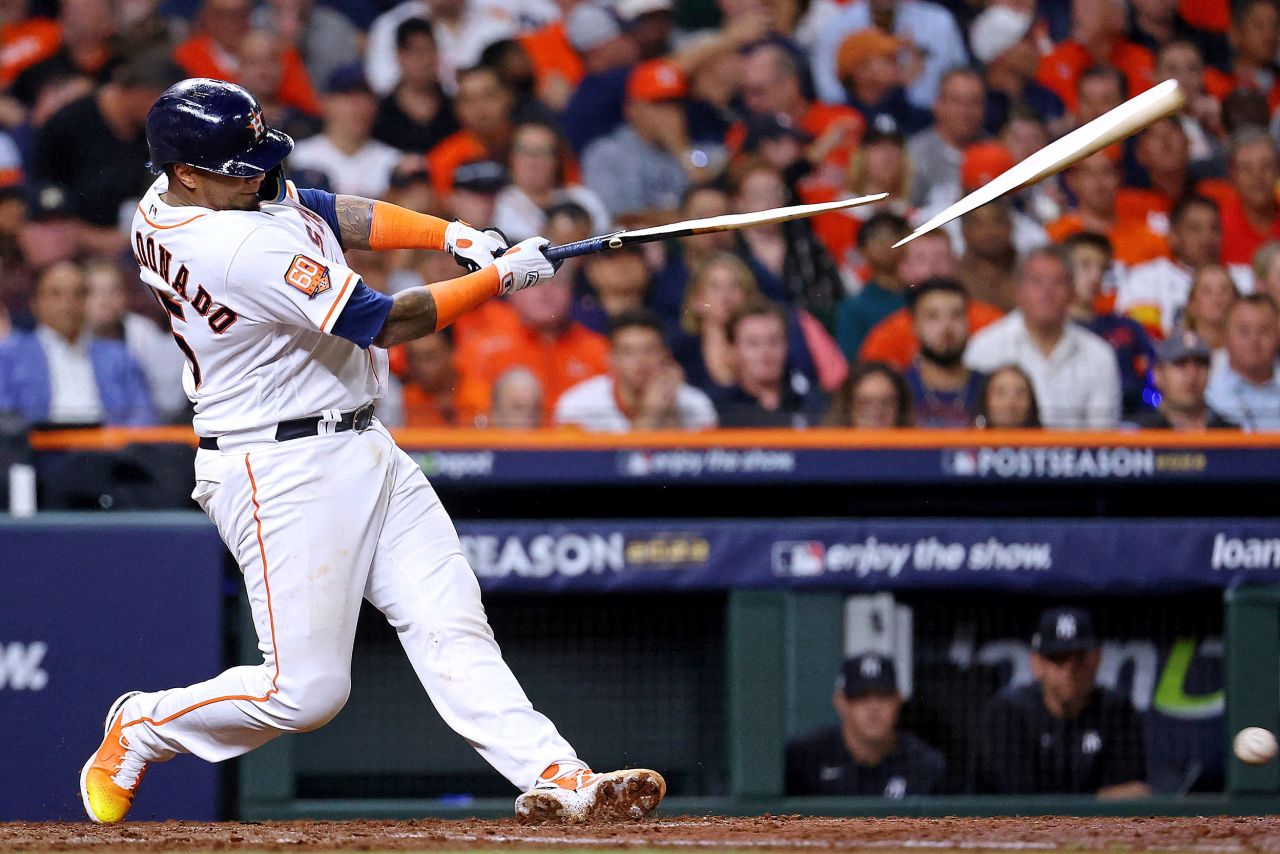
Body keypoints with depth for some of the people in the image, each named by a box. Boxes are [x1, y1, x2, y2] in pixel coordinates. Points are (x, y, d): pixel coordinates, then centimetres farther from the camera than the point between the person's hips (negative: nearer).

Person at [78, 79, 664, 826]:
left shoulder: (165, 204, 3)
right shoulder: (243, 249, -26)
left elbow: (334, 214, 11)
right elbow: (389, 323, -20)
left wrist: (452, 234, -3)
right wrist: (500, 277, -11)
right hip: (284, 474, -10)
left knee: (453, 626, 0)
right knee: (305, 688, -6)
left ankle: (554, 777, -8)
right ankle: (142, 729, 16)